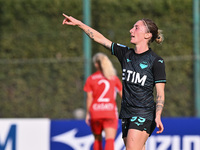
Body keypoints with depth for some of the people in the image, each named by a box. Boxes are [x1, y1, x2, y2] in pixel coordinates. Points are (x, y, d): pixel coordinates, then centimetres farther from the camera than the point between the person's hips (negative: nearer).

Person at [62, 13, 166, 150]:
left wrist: (158, 117, -19)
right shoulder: (125, 54, 11)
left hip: (143, 114, -6)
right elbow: (100, 39, 15)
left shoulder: (156, 61, -6)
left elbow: (160, 92, -7)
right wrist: (79, 23, 13)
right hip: (126, 114, 6)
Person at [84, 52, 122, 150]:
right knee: (110, 139, -9)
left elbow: (89, 98, 0)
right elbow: (122, 95, 6)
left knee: (97, 139, 16)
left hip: (95, 112, 1)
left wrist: (88, 113, 7)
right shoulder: (114, 78, 5)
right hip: (110, 112, -1)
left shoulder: (91, 79, 2)